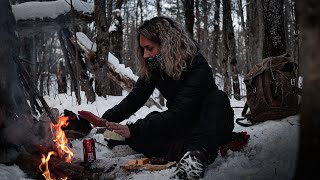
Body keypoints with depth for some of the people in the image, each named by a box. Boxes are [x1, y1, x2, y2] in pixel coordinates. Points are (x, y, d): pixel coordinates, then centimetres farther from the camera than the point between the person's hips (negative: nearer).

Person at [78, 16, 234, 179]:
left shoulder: (198, 67, -27)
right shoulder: (152, 68, -6)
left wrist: (133, 129, -39)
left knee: (218, 99, -37)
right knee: (135, 137, -19)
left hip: (211, 124, -5)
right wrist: (107, 119, -25)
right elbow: (135, 98, -8)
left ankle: (196, 154, -52)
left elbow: (179, 112, -34)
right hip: (179, 126, 5)